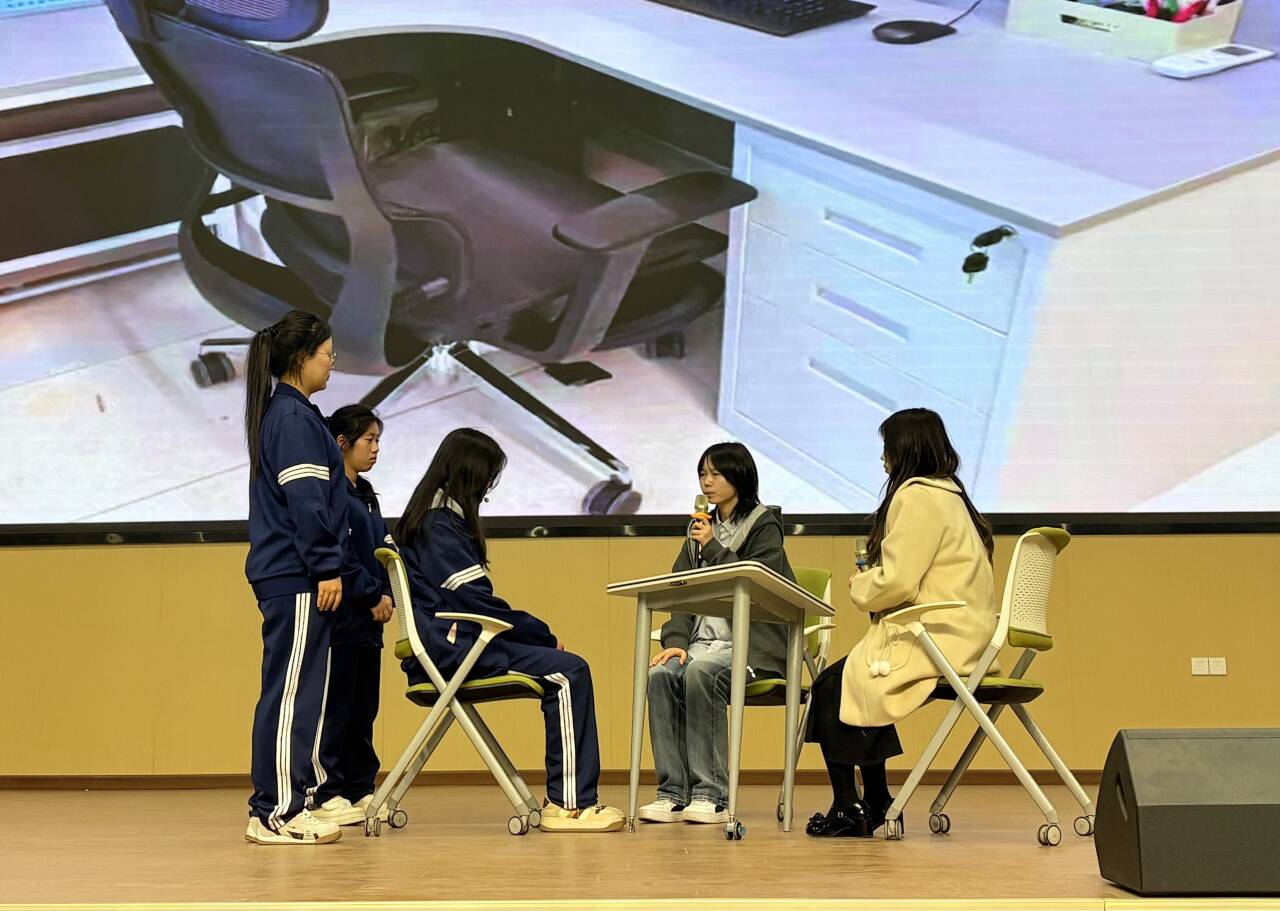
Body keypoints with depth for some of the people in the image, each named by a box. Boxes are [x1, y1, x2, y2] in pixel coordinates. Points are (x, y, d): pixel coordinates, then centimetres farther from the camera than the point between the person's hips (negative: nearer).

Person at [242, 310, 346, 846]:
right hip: (297, 578, -10)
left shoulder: (280, 413, 19)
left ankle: (274, 804, 16)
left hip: (284, 575, 10)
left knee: (288, 692, 12)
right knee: (293, 691, -8)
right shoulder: (295, 418, -11)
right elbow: (305, 501, -17)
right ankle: (279, 813, -6)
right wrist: (327, 569, -16)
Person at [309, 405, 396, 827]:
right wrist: (373, 596, -14)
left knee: (363, 710, 11)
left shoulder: (365, 494, 19)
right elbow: (339, 557, -18)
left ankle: (359, 788, 17)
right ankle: (325, 794, -1)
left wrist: (387, 595, 3)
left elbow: (384, 550, 18)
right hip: (339, 619, -9)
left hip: (367, 621, 9)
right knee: (333, 708, -5)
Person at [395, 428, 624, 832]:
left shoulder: (437, 518, 19)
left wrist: (537, 632, 9)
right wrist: (544, 635, -7)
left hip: (454, 642, 10)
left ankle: (569, 799, -6)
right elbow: (476, 601, -17)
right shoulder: (440, 524, -11)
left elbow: (475, 600, 20)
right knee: (568, 672, -18)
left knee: (568, 670, 1)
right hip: (450, 648, -10)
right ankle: (568, 802, -19)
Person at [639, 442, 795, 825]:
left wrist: (714, 549, -10)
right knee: (660, 674, -26)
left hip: (753, 644, -5)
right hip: (705, 639, 5)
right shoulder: (701, 528, 20)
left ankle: (712, 794, -31)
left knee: (700, 673, -35)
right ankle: (673, 791, -25)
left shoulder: (764, 525, 3)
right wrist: (676, 641, -5)